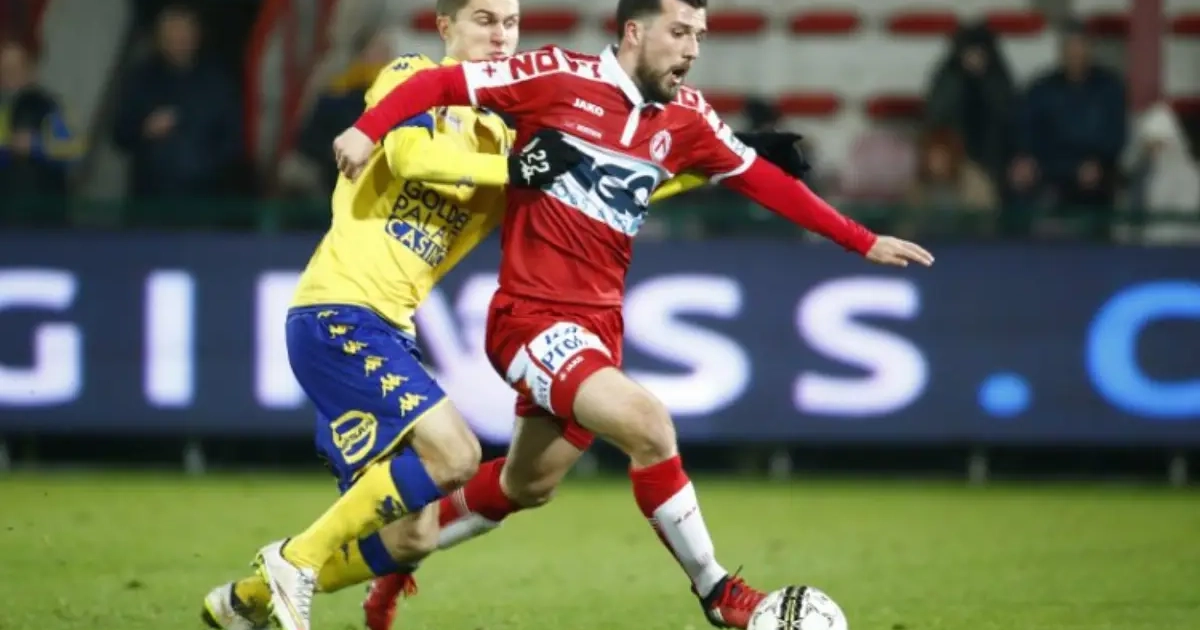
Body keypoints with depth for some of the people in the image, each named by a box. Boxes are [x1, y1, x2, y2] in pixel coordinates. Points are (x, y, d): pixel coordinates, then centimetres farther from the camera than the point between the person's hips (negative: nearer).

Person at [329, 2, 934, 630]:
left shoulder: (685, 119, 5)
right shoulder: (558, 77, -12)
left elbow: (763, 180, 13)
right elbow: (441, 83, -8)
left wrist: (863, 242, 13)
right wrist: (367, 129, -22)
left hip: (597, 323, 7)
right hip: (531, 314, -7)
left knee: (524, 486, 19)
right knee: (647, 422, -24)